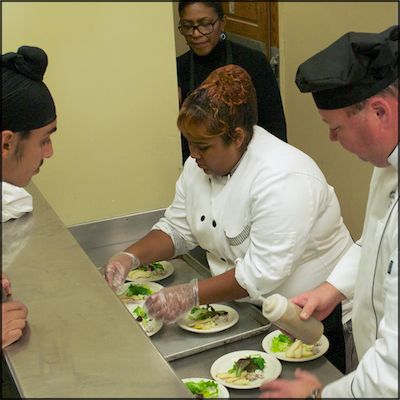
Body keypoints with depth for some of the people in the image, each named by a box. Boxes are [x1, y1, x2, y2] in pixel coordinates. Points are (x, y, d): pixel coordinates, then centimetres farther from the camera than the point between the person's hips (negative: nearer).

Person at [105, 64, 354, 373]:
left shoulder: (283, 179, -31)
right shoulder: (200, 164, -5)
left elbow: (263, 272, -34)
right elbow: (177, 230, 2)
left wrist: (192, 295, -36)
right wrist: (131, 257, -14)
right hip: (249, 310, 7)